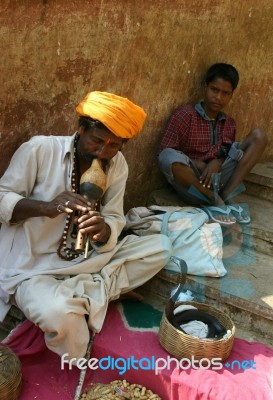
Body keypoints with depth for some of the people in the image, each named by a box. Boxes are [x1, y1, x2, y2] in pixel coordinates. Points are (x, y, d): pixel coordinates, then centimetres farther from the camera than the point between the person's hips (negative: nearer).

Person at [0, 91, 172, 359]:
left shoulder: (117, 165, -1)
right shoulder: (39, 149, -13)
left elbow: (115, 220, -3)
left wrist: (103, 231, -27)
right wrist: (46, 207, -29)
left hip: (87, 260, 5)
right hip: (32, 269, -5)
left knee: (160, 247, -7)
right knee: (61, 315, -37)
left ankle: (80, 296, -12)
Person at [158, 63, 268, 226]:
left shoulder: (230, 124, 13)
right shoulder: (185, 114, -4)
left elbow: (228, 154, 14)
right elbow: (166, 153, -8)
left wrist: (217, 163, -10)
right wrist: (198, 165, -17)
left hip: (217, 179, 5)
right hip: (192, 183, -4)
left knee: (258, 136, -4)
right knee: (168, 157, -37)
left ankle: (226, 196, -16)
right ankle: (214, 199, -17)